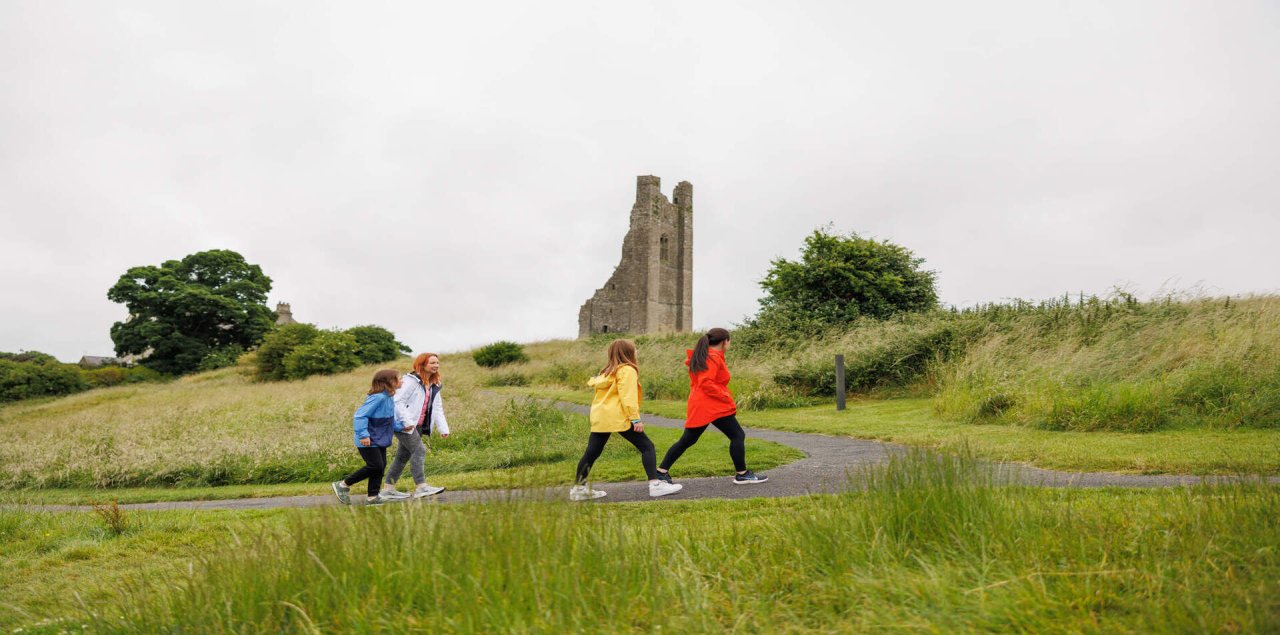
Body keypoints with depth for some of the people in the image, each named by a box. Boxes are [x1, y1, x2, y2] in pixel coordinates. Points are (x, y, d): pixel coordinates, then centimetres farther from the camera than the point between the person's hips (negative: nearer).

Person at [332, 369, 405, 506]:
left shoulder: (389, 398, 7)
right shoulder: (378, 398, -23)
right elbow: (360, 415, -25)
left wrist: (400, 426, 4)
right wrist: (363, 435, -28)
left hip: (379, 440, 10)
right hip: (368, 441, -10)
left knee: (381, 466, 9)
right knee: (375, 466, -9)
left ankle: (373, 496, 17)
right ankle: (343, 485, 6)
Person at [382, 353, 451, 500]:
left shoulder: (434, 386, 14)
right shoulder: (411, 381, -12)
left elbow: (438, 409, 13)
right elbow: (398, 401, -19)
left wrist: (443, 428, 2)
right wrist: (407, 421, -27)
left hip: (418, 426, 9)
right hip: (404, 425, -9)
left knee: (403, 456, 11)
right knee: (419, 450, -17)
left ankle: (388, 489, 19)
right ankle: (421, 487, -18)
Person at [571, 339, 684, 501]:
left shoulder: (607, 371, 22)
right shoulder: (627, 370, -3)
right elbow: (628, 396, -13)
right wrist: (636, 419, -16)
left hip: (600, 417, 8)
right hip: (619, 417, -8)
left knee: (591, 453, 10)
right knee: (647, 447, -4)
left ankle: (579, 488, 12)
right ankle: (655, 484, -12)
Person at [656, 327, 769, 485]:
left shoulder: (700, 356, 16)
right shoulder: (714, 358, -13)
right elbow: (706, 383, -23)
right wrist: (726, 396, -18)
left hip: (698, 406, 10)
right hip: (714, 405, -10)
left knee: (687, 440, 12)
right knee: (737, 436, 0)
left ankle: (661, 471, 10)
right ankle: (742, 474, 3)